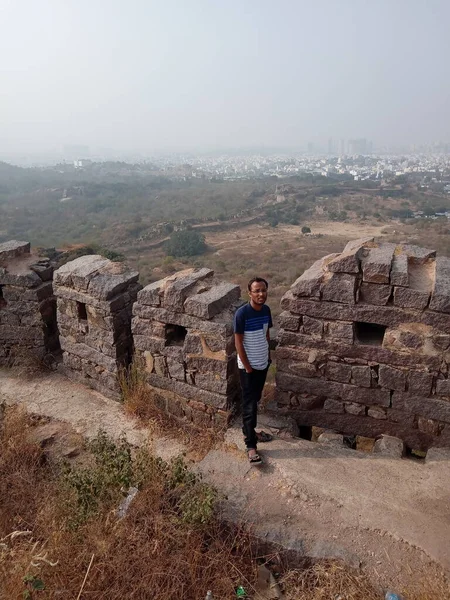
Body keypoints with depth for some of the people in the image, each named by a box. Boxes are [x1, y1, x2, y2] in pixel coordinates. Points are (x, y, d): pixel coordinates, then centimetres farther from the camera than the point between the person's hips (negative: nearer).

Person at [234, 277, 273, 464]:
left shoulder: (266, 310, -1)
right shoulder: (242, 313, -21)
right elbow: (238, 343, -17)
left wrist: (268, 355, 14)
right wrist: (247, 366, -14)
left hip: (263, 364, 7)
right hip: (248, 366, -7)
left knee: (255, 401, 19)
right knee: (250, 406, 0)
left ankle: (248, 432, 37)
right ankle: (251, 445, 10)